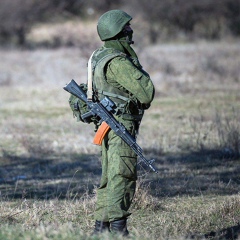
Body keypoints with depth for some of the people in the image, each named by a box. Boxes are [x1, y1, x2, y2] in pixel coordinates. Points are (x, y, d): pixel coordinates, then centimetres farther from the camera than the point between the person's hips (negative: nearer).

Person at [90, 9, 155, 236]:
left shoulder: (99, 55, 11)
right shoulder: (118, 62, -19)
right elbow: (146, 92, -20)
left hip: (107, 123, 10)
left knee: (109, 177, 15)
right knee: (122, 176, -11)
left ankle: (101, 226, 18)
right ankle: (118, 228, -15)